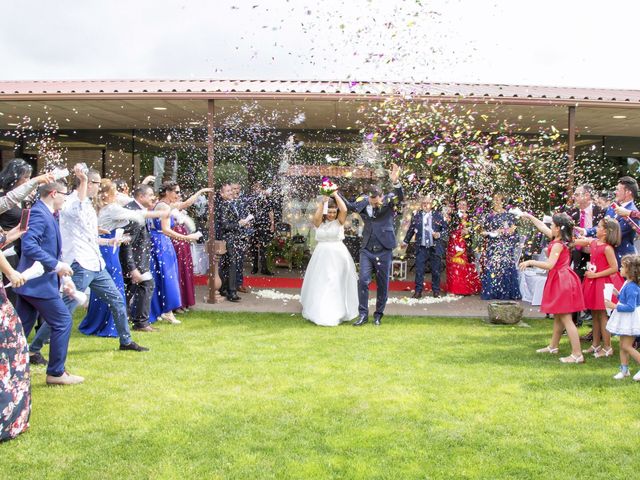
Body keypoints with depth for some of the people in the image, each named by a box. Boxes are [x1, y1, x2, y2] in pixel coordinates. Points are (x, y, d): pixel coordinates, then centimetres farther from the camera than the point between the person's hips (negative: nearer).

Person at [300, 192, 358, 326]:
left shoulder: (339, 221, 0)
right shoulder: (319, 223, 3)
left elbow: (344, 210, -18)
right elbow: (316, 217, -19)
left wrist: (335, 195, -13)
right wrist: (322, 202, -20)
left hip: (338, 256, -2)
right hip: (321, 256, 2)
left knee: (337, 285, 3)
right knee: (320, 285, 7)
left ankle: (338, 312, 12)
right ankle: (320, 312, 19)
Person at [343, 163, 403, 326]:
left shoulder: (389, 201, -9)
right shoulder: (362, 201, -1)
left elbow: (400, 196, -26)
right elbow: (349, 206, 9)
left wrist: (395, 182, -45)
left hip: (384, 251, -1)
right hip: (366, 250, 2)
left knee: (383, 285, 7)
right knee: (363, 281, -5)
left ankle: (378, 314, 22)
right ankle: (363, 315, 5)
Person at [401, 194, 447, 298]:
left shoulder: (438, 215, 3)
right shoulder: (417, 215, 5)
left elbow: (445, 228, 7)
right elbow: (411, 229, 15)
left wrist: (440, 234, -13)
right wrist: (405, 241, 21)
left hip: (435, 248, -1)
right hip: (421, 247, 1)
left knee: (436, 270, 5)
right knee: (419, 270, -1)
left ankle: (436, 291, 17)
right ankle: (418, 291, 7)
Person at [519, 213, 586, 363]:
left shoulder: (558, 244, -19)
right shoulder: (559, 239, 8)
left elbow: (549, 265, -27)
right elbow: (543, 228, 24)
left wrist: (530, 262, -19)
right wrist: (530, 217, 32)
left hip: (562, 281, -10)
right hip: (561, 280, 10)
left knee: (566, 318, -10)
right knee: (558, 316, 20)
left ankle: (577, 354, -11)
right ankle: (553, 346, 34)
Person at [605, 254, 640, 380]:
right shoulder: (627, 283, 7)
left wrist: (614, 306, -26)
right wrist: (617, 293, 11)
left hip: (630, 319, -10)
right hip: (624, 319, 10)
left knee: (626, 346, -7)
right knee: (622, 345, 13)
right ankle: (624, 370, 21)